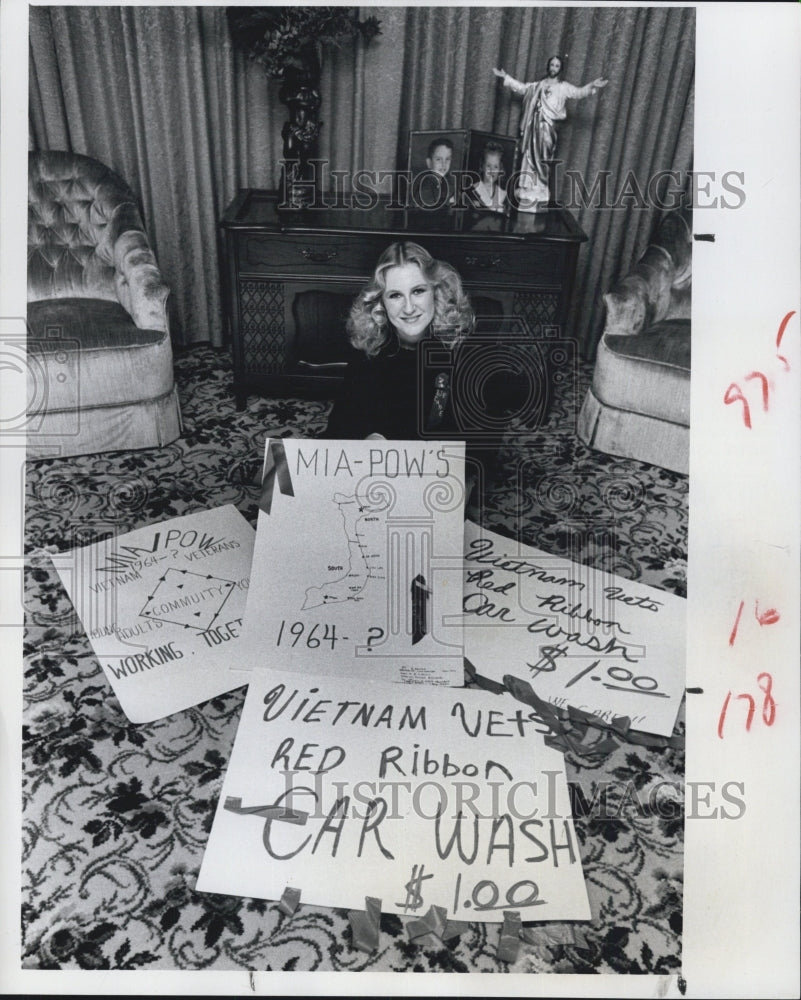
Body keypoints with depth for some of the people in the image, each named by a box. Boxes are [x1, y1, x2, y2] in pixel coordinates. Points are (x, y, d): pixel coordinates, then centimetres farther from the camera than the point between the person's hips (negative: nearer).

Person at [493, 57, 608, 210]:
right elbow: (522, 88, 26)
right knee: (529, 155, 3)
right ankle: (526, 188, 7)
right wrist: (506, 77, 24)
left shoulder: (564, 86, 6)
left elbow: (579, 93, -7)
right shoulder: (538, 84, 19)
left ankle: (539, 190, -6)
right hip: (534, 124, 4)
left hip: (548, 125, -4)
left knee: (542, 157, -8)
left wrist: (592, 86, -24)